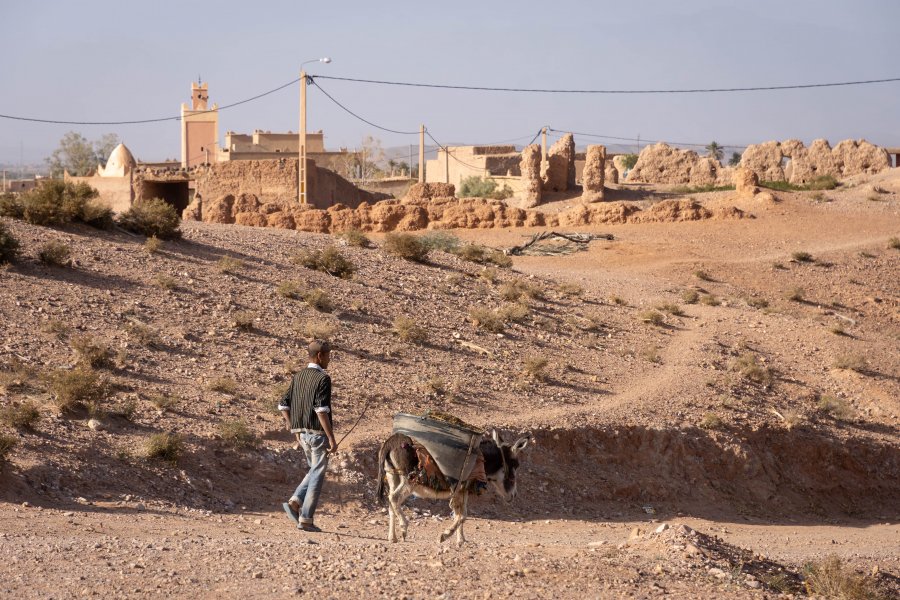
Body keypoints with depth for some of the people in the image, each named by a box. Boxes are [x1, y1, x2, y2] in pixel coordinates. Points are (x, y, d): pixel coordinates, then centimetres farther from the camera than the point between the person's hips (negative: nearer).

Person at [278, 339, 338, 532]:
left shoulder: (298, 377, 10)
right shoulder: (322, 378, -14)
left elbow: (283, 404, 11)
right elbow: (321, 410, -21)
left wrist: (294, 428, 18)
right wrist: (331, 438, -19)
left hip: (302, 432, 8)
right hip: (318, 432, -8)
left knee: (314, 471, 22)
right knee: (317, 475, 1)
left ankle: (295, 502, 4)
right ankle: (306, 519, 1)